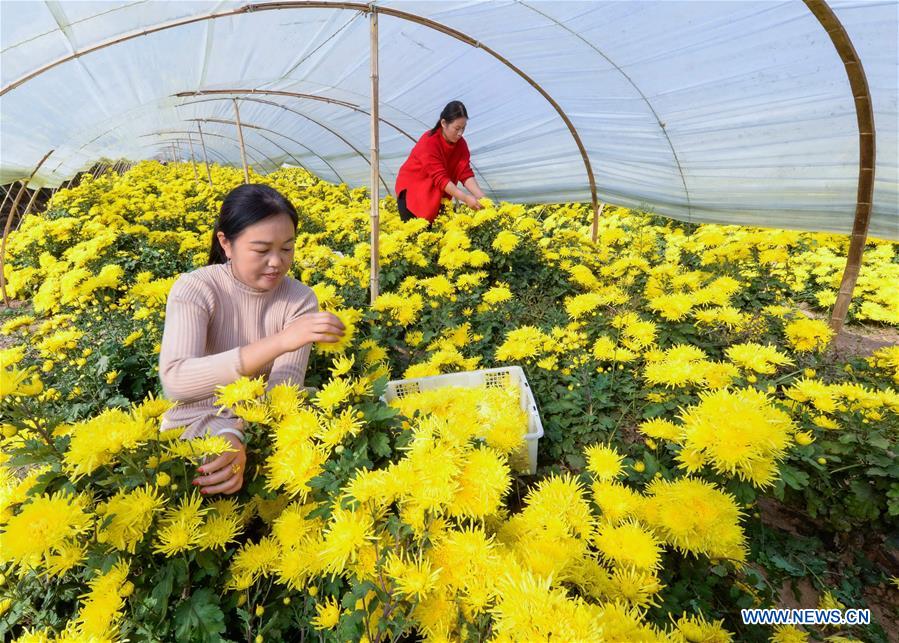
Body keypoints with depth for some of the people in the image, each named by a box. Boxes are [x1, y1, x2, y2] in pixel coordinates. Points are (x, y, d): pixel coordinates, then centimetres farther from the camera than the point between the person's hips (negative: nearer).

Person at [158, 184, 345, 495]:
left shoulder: (300, 299, -10)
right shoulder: (194, 288, -15)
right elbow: (174, 381, -30)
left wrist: (239, 437, -40)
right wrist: (278, 342, -40)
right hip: (193, 428, -2)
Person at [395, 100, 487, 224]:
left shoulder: (460, 143, -5)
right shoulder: (429, 142, -24)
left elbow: (465, 173, -11)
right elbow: (440, 178, -30)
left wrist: (481, 196, -27)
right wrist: (465, 198, -38)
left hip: (438, 194, 6)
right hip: (412, 190, -6)